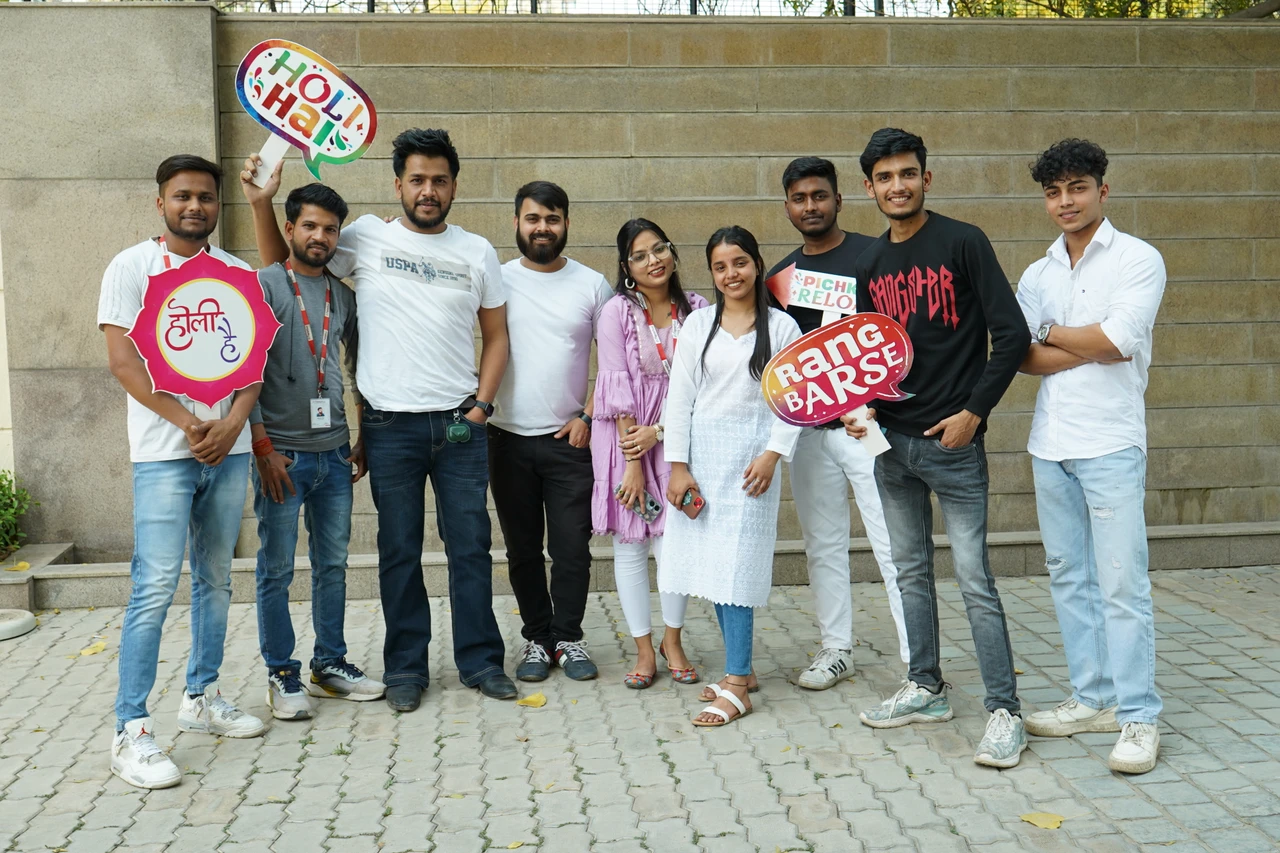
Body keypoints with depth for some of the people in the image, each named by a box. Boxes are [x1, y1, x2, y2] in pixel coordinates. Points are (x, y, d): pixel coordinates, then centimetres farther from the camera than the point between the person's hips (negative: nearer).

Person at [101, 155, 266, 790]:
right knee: (155, 587, -8)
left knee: (215, 580, 12)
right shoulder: (132, 267, 0)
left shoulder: (238, 274, 12)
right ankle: (131, 731, -1)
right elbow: (123, 361, -7)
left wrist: (232, 423, -8)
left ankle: (202, 698, 26)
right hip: (164, 453, -5)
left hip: (228, 449, 5)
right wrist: (188, 423, -13)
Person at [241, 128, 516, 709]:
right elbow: (281, 267, 11)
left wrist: (481, 405, 0)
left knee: (471, 546, 7)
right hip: (390, 426, -1)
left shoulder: (477, 252, 6)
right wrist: (262, 204, -2)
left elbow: (496, 336, 10)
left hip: (461, 425, 1)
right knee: (399, 552, 7)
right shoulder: (366, 238, 3)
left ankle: (480, 661, 21)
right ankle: (405, 668, 21)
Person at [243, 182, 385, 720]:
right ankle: (282, 675, 15)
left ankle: (331, 664, 24)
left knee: (333, 565, 11)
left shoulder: (343, 296, 12)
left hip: (335, 453, 5)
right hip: (281, 453, -5)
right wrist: (262, 445, -13)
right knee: (277, 570, 3)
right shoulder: (262, 286, -4)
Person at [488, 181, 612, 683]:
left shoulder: (592, 285, 2)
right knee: (523, 550, 10)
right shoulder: (496, 280, 2)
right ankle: (537, 638, 24)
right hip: (509, 439, 1)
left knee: (573, 548, 3)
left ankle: (569, 638, 19)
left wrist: (589, 417, -5)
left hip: (571, 439, 0)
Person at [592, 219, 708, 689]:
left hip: (678, 434, 1)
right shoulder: (617, 312, -5)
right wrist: (633, 462, -12)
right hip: (626, 437, -1)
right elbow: (618, 388, -9)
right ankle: (643, 650, 19)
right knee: (630, 543, 5)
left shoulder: (696, 309, 1)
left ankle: (673, 640, 23)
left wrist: (657, 432, -13)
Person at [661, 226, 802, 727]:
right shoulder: (699, 324, 7)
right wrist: (678, 465, -2)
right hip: (701, 449, 3)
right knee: (710, 561, 5)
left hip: (751, 451, -3)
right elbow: (679, 395, 4)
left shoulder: (781, 327, 2)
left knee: (735, 564, -7)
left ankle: (736, 687, -3)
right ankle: (738, 668, 20)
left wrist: (773, 453, -12)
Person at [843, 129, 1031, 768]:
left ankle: (1005, 711, 5)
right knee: (911, 572, 14)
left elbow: (1013, 337, -10)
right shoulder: (870, 265, 11)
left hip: (952, 440, -6)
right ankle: (925, 690, 28)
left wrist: (973, 413, -12)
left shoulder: (963, 243, -7)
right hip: (891, 440, 6)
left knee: (973, 578, -5)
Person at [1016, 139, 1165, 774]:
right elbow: (1023, 358, 1)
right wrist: (1092, 347, -11)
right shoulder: (1036, 276, 13)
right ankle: (1093, 698, 22)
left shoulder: (1138, 259, -2)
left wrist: (1051, 332, 0)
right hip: (1051, 443, 6)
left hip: (1111, 444, -6)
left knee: (1122, 583, -5)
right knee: (1069, 577, 11)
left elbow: (1114, 339, -15)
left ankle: (1139, 717, 4)